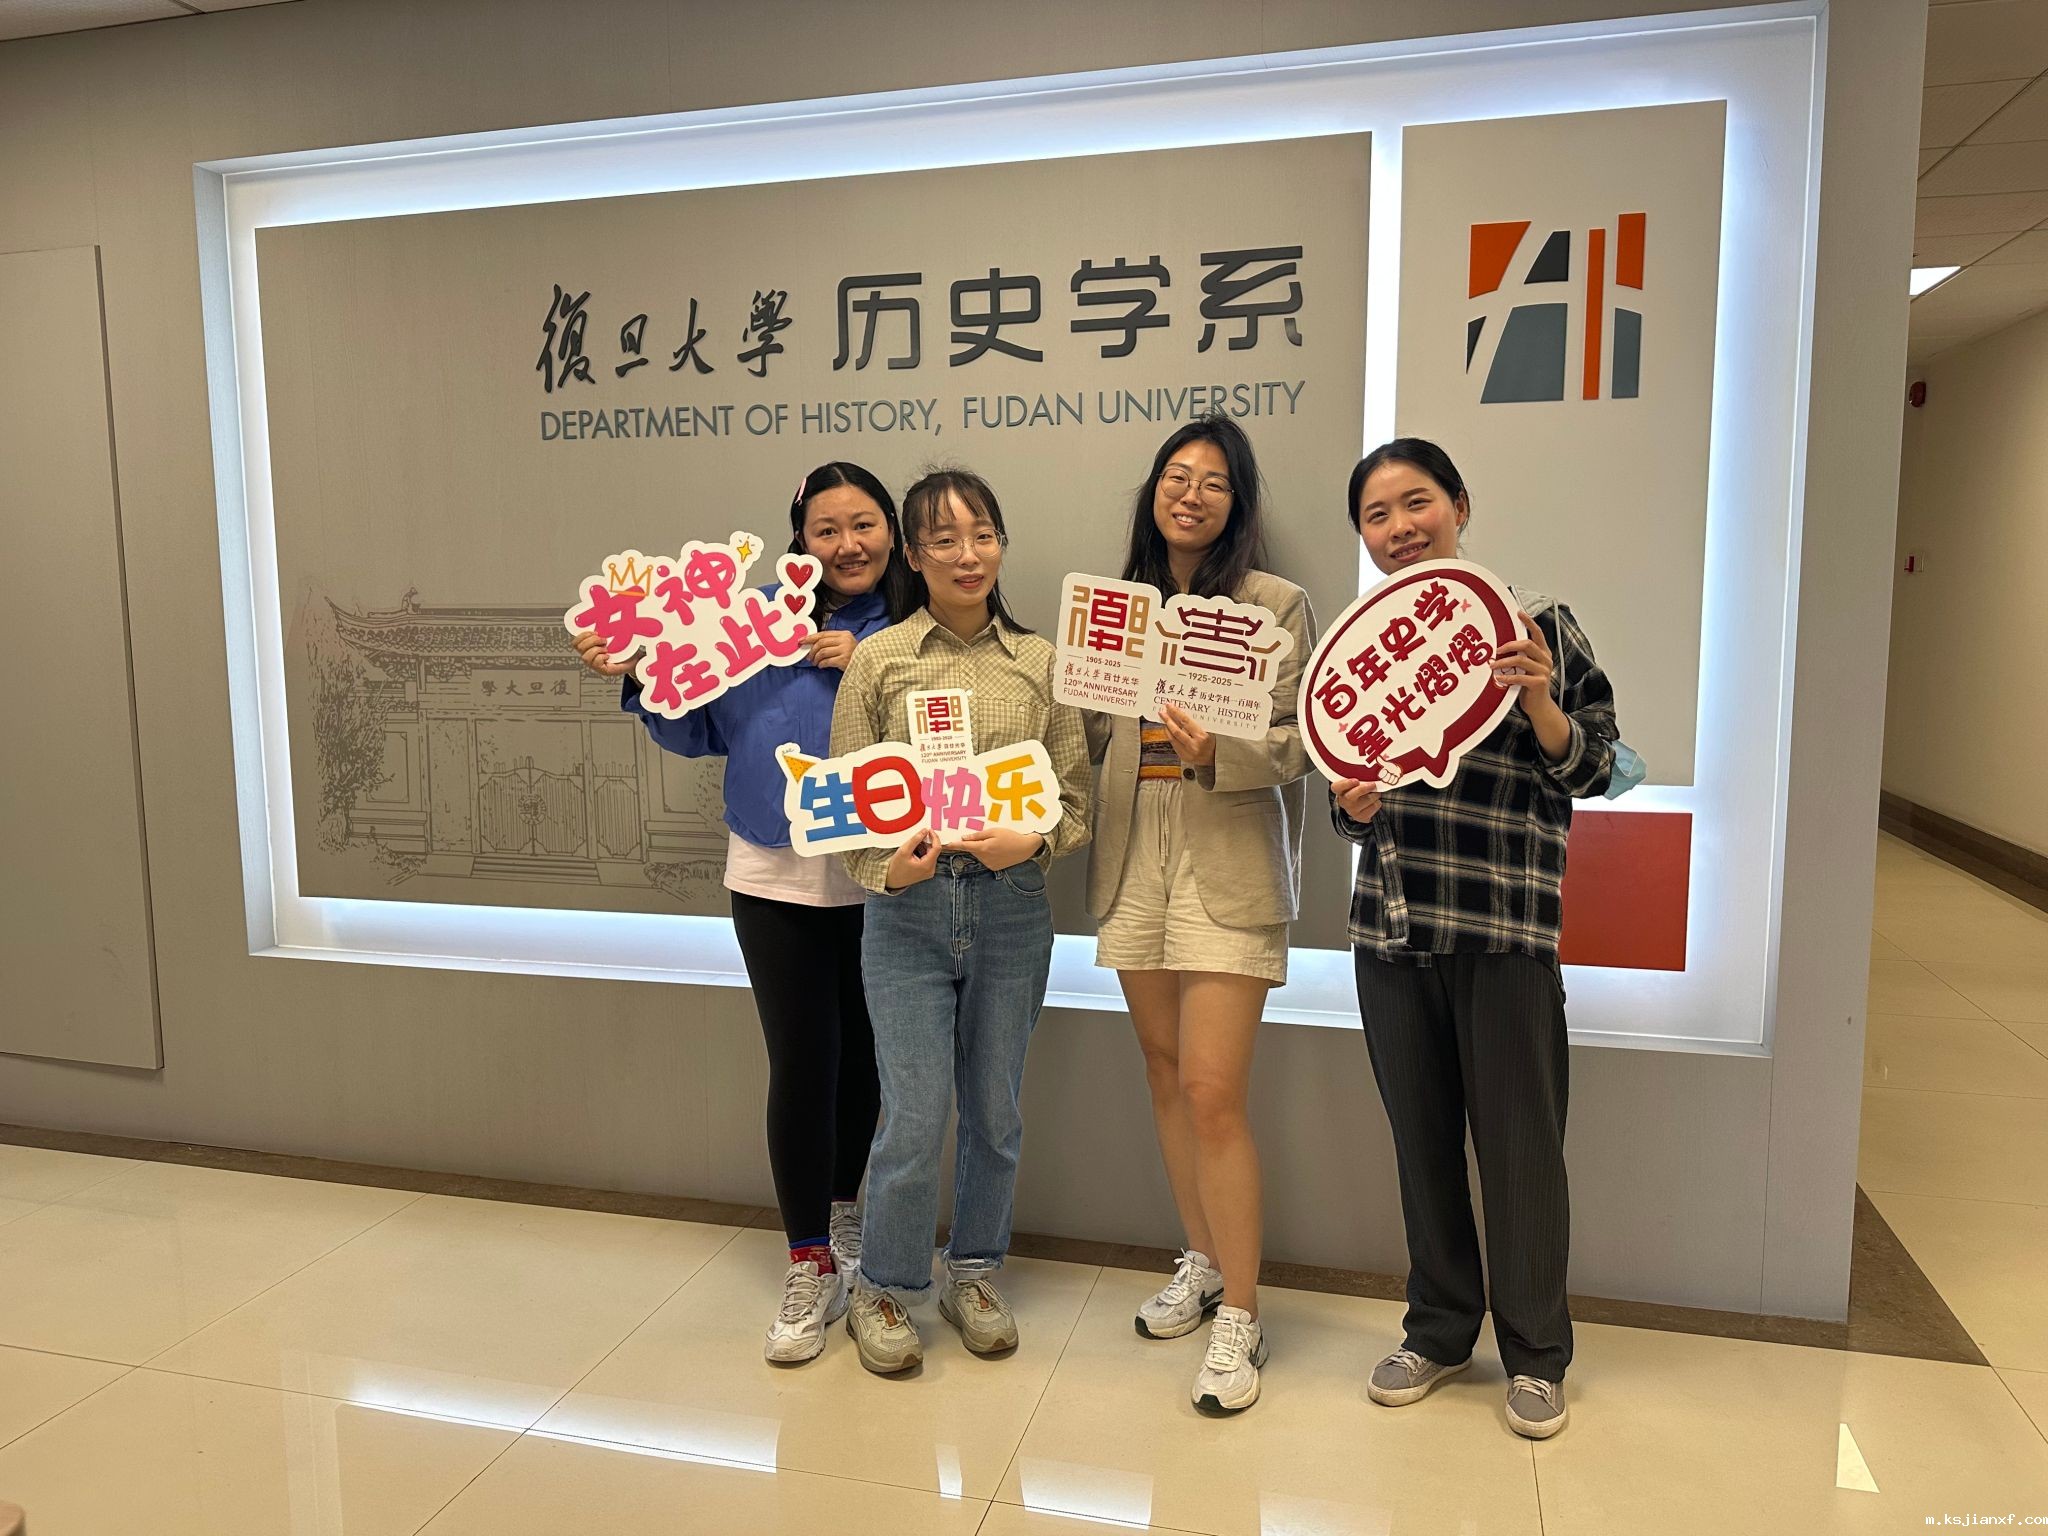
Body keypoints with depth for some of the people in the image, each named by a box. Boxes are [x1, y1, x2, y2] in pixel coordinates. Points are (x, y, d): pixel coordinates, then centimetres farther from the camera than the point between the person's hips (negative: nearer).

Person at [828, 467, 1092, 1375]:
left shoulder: (1039, 662, 6)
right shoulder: (879, 660, 2)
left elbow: (1076, 795, 6)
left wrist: (1032, 841, -14)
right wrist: (887, 867, -18)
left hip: (1013, 908, 2)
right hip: (909, 908, -2)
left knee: (996, 1111, 12)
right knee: (914, 1117, -2)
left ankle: (973, 1275, 34)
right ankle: (884, 1290, 22)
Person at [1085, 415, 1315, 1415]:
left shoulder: (1276, 606, -3)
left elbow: (1293, 747, -9)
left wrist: (1212, 752, -26)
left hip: (1229, 864, -5)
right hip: (1134, 862, 5)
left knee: (1212, 1093, -7)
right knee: (1164, 1071, 13)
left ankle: (1239, 1316, 9)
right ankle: (1202, 1264, 32)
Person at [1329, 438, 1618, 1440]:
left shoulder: (1533, 621, -2)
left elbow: (1592, 770, -1)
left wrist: (1537, 699, -19)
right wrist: (1352, 803, -7)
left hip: (1505, 925, -4)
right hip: (1391, 926, 4)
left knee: (1519, 1142, 5)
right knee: (1421, 1137, 14)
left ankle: (1536, 1356, 25)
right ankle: (1439, 1330, 32)